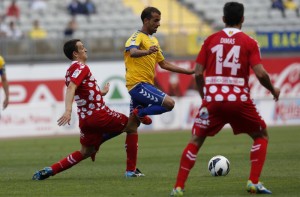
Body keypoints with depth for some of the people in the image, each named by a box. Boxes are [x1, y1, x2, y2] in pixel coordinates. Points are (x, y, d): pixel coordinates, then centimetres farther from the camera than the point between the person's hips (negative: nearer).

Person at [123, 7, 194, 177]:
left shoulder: (154, 41, 20)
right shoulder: (138, 37, -8)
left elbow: (164, 64, 27)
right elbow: (132, 51, -30)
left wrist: (188, 71, 23)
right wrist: (147, 52, -51)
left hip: (145, 85, 9)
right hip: (138, 84, -9)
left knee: (132, 128, 9)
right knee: (169, 103, -23)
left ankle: (131, 169, 10)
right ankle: (141, 112, -5)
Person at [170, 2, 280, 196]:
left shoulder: (211, 40, 7)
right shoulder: (249, 42, 1)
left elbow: (198, 73, 4)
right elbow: (260, 73, -9)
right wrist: (273, 90, 9)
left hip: (212, 99, 1)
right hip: (239, 99, -1)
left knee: (196, 141, 12)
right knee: (261, 136, 19)